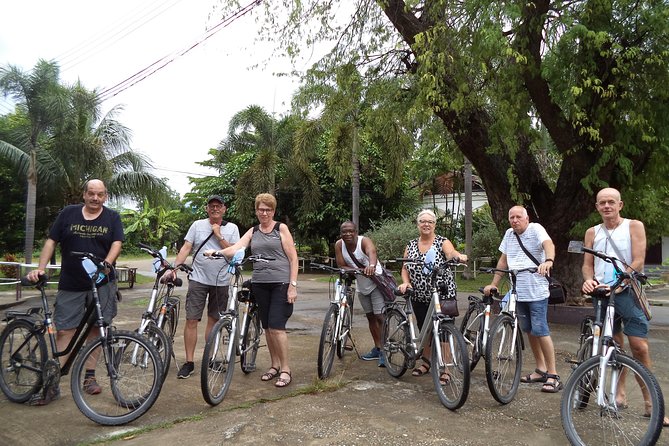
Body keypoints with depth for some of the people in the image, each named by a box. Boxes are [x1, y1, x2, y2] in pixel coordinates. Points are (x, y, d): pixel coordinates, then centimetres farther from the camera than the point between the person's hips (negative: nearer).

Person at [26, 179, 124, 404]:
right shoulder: (68, 213, 7)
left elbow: (116, 243, -4)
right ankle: (53, 384, 3)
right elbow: (51, 241, 7)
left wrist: (106, 263, -22)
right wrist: (40, 268, -4)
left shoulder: (112, 217, 5)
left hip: (101, 283, 0)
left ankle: (90, 377, 18)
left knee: (95, 329, 6)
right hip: (70, 285, 0)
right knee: (64, 330, -1)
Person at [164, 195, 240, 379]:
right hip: (198, 279, -1)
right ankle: (189, 362, 5)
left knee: (213, 320, 12)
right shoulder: (197, 225, 3)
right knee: (191, 320, -4)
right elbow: (186, 248, -2)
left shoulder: (232, 228, 3)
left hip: (221, 281, 1)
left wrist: (219, 236, -12)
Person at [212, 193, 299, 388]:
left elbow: (293, 257, -3)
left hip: (281, 283, -5)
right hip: (260, 284, 5)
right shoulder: (253, 232, 12)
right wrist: (216, 252, -22)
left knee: (276, 326, -10)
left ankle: (285, 370, 2)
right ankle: (274, 365, 24)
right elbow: (235, 248, -3)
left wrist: (293, 285, -11)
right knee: (267, 327, 10)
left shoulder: (281, 228, 0)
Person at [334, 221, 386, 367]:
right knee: (370, 317, 16)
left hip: (376, 283, -6)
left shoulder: (364, 241, -25)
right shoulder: (339, 245, -12)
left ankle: (383, 351, -3)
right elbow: (341, 266, -14)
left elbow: (372, 252, -46)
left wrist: (371, 265, -69)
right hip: (361, 286, 6)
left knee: (380, 317, -11)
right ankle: (377, 349, 29)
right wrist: (359, 270, -30)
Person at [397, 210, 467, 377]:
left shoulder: (443, 242, -4)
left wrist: (459, 256, -47)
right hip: (420, 297, 4)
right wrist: (405, 282, -7)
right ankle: (426, 362, 33)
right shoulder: (411, 245, 9)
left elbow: (451, 253, -25)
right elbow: (405, 268, 11)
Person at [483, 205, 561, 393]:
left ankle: (553, 375, 2)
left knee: (540, 331, -8)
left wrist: (548, 261, -48)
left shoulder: (535, 229, -8)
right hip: (518, 292, 7)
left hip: (536, 291, -6)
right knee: (529, 331, 13)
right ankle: (540, 370, 26)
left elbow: (549, 244, -27)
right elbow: (503, 261, 15)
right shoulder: (509, 234, 11)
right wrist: (493, 284, 11)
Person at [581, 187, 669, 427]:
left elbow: (638, 261, -8)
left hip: (628, 292, -3)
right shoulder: (592, 233, 11)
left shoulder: (634, 226, 1)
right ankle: (620, 393, 20)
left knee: (639, 347, -8)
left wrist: (617, 285, -21)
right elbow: (587, 264, 9)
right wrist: (588, 280, -13)